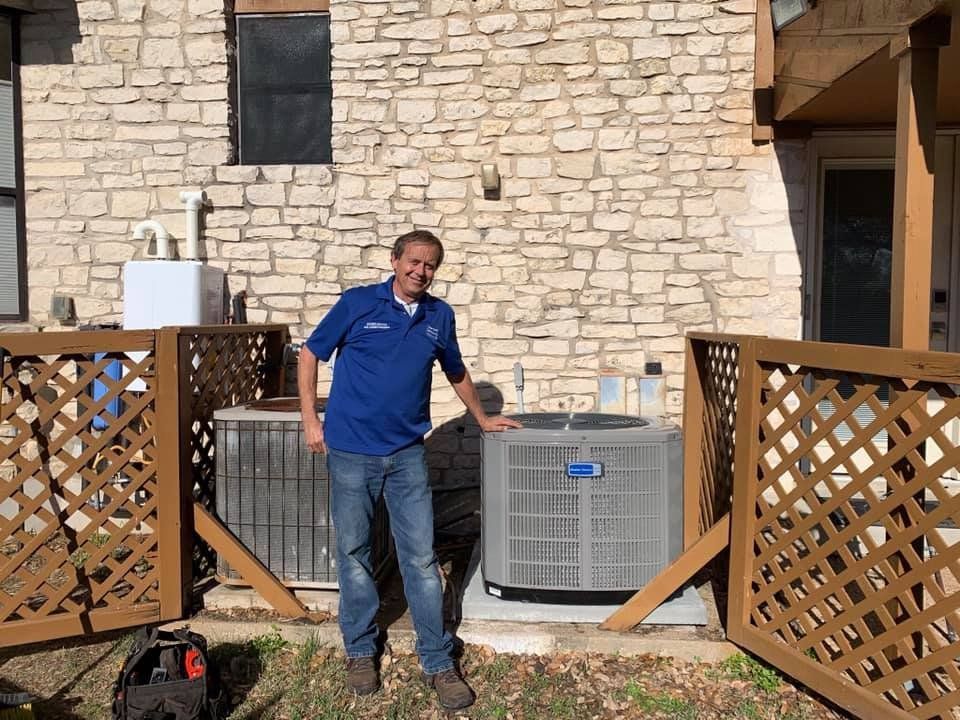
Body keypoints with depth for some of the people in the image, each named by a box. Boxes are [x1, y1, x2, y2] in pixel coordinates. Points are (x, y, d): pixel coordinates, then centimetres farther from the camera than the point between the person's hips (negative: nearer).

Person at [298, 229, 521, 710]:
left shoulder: (440, 316, 6)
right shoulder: (357, 303, -4)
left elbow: (456, 372, 22)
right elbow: (310, 354, 3)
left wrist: (482, 419, 29)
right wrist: (310, 421, -3)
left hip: (407, 454, 2)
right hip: (351, 451, -2)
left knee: (421, 558, 2)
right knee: (353, 553, 9)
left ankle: (437, 663, 13)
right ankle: (360, 651, 26)